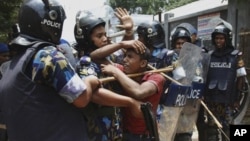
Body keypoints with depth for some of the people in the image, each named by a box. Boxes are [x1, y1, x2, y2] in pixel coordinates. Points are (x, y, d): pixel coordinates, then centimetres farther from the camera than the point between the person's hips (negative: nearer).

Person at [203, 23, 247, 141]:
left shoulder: (236, 55, -1)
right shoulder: (209, 55, 8)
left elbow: (241, 77, 0)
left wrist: (237, 96, -3)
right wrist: (203, 94, 7)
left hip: (228, 99, -3)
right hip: (211, 98, 3)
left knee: (227, 128, 1)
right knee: (211, 127, 9)